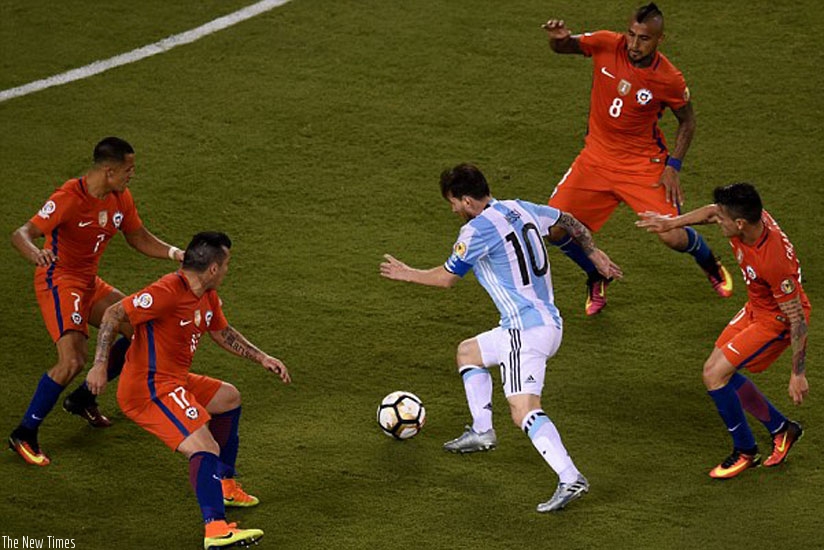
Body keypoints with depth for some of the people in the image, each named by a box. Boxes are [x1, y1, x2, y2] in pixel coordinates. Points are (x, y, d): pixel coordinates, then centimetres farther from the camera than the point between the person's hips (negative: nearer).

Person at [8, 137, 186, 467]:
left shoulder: (121, 198, 0)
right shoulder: (69, 198, -24)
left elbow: (139, 238, 15)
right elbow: (21, 234, -31)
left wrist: (176, 253, -2)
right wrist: (36, 253, -54)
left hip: (89, 283, 9)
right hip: (59, 282, -9)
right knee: (73, 360, -24)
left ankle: (82, 399, 21)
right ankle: (24, 436, -12)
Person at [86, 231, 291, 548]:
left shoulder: (207, 296, 8)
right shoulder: (168, 292, -22)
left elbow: (222, 333, 26)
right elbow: (114, 315, -23)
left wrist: (262, 359, 21)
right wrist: (100, 366, -29)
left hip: (175, 381, 11)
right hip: (150, 389, -11)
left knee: (229, 398, 30)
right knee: (205, 447, -24)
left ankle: (223, 486, 39)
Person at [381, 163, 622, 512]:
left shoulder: (477, 230, -12)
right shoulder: (520, 208, 11)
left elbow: (447, 277, 1)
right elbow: (569, 222, 27)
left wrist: (406, 274, 18)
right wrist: (594, 253, 42)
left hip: (526, 331, -10)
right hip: (550, 323, 10)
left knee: (523, 411, -19)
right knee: (468, 352, 28)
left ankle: (570, 479, -32)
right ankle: (482, 431, 31)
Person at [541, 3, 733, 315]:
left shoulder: (669, 80, -17)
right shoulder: (606, 45, -14)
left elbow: (687, 121, 0)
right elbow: (564, 47, 2)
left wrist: (673, 166, -9)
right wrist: (557, 38, -23)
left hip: (643, 164, -3)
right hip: (597, 157, 3)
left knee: (674, 237, -13)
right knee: (555, 229, -8)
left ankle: (712, 266, 26)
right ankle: (597, 278, 24)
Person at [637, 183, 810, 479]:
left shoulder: (774, 261, -39)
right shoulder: (749, 217, -18)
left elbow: (797, 318, -29)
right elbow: (712, 212, 9)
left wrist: (798, 374, -22)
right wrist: (672, 222, 17)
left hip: (777, 320, -9)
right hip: (756, 309, 9)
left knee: (715, 375, -12)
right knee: (718, 371, 13)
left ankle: (745, 451, 9)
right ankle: (781, 428, 30)